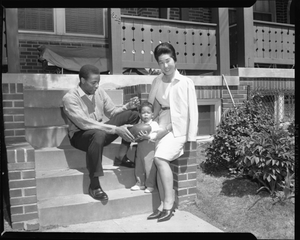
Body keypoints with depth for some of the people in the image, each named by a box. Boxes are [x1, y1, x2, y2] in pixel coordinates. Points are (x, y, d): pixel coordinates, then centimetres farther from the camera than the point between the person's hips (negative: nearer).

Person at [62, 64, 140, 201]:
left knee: (133, 114, -7)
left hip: (100, 130, 6)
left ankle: (121, 158, -8)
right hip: (80, 135, -6)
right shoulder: (70, 98, -18)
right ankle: (94, 186, -30)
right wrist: (115, 129, -33)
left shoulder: (99, 92, 0)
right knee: (98, 134, -43)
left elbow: (112, 112, 7)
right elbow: (84, 123, -28)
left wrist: (128, 106, -14)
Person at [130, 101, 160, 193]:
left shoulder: (154, 124, -2)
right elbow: (135, 136, 18)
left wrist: (148, 136, -26)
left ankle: (150, 185, 6)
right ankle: (140, 183, 25)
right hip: (140, 147, 6)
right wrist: (137, 137, -3)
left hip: (150, 147, -6)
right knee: (138, 166, 10)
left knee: (150, 167, -6)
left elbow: (156, 135, -14)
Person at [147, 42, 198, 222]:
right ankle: (165, 205, -2)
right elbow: (152, 107, 16)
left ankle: (169, 204, -14)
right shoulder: (157, 82, 9)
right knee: (160, 161, -13)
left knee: (160, 158, -24)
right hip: (162, 127, 5)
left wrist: (191, 137, -9)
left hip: (178, 128, -4)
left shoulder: (186, 82, -5)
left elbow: (192, 111, -6)